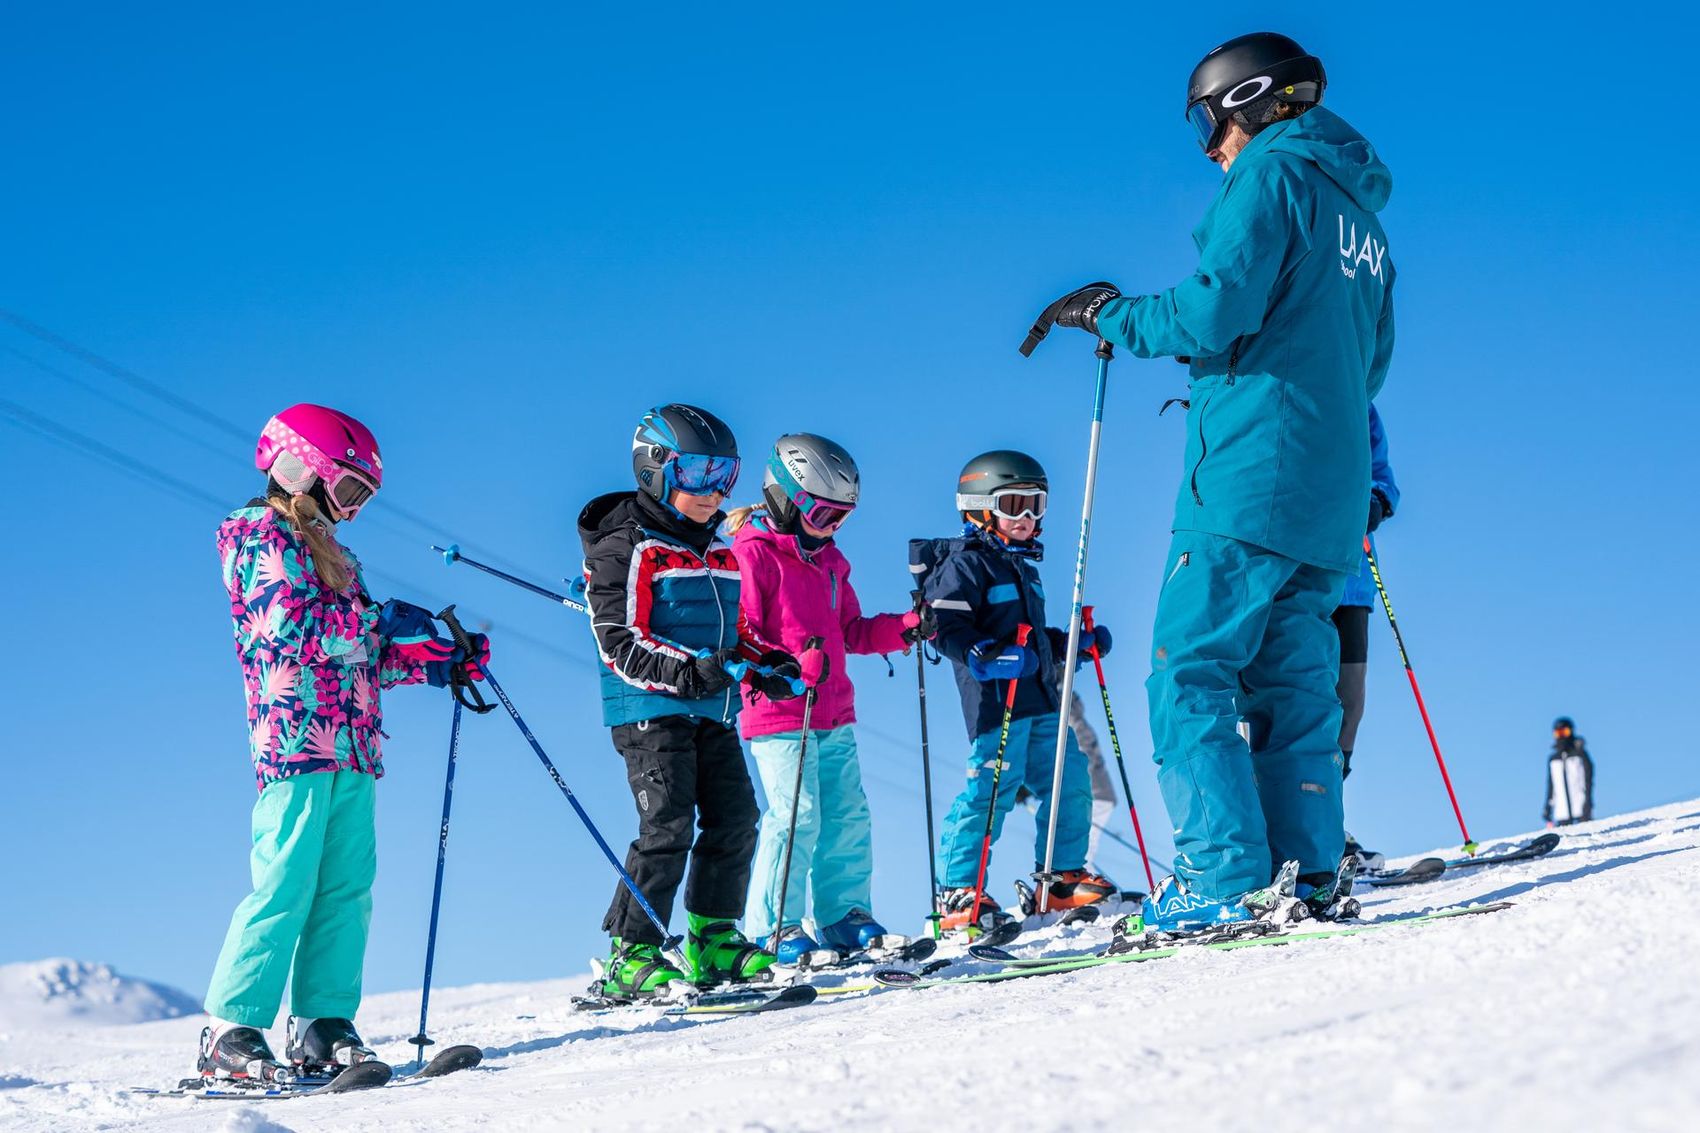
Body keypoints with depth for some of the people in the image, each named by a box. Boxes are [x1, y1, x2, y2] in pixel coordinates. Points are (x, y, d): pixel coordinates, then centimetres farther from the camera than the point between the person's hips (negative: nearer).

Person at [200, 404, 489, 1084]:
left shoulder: (329, 553, 26)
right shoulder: (259, 536, 0)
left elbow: (365, 658, 24)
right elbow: (291, 627, -15)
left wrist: (442, 664, 11)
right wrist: (378, 619, -10)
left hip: (353, 747, 8)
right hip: (297, 738, -8)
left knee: (346, 888, 1)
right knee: (285, 886, -13)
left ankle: (322, 1029, 1)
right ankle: (230, 1033, -10)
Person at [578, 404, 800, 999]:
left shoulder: (719, 552, 18)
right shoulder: (626, 549, -7)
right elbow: (620, 644, -14)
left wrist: (769, 663, 6)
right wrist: (688, 671, -27)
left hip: (713, 713, 8)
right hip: (650, 710, -8)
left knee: (735, 819, 4)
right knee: (667, 826, -13)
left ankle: (713, 940, 16)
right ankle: (632, 956, -8)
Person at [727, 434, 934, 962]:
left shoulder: (828, 559, 18)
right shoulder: (751, 553, -9)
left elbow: (850, 632, 22)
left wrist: (905, 627, 7)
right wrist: (790, 667, -27)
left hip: (834, 716, 8)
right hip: (778, 718, -8)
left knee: (848, 817, 7)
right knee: (796, 816, -12)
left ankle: (845, 918, 18)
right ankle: (772, 930, -4)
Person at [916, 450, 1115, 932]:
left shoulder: (1024, 566, 24)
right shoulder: (964, 564, -5)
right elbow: (946, 627, -16)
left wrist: (1074, 644, 20)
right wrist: (987, 655, -28)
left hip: (1040, 699, 9)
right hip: (995, 699, -9)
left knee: (1070, 780, 7)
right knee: (992, 787, -13)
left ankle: (1063, 876, 19)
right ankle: (958, 893, -8)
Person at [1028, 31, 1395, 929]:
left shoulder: (1272, 176, -3)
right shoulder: (1361, 218, 24)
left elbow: (1215, 310, -15)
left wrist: (1110, 315, 0)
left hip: (1251, 479, -9)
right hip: (1330, 495, 9)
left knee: (1189, 674, -9)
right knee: (1291, 684, 7)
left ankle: (1226, 876, -17)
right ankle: (1306, 877, 0)